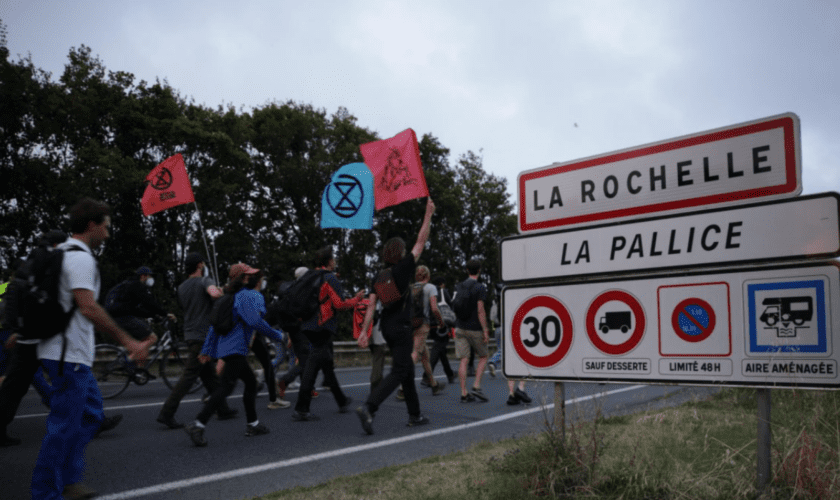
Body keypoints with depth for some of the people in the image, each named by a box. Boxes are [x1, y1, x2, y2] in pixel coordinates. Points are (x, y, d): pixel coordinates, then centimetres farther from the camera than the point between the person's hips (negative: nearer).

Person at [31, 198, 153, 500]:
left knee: (90, 413, 17)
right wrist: (128, 342, -27)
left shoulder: (61, 254, 16)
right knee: (64, 426, -2)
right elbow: (88, 308, -27)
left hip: (66, 353, 11)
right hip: (70, 356, -11)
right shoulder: (81, 258, -16)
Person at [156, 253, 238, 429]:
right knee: (189, 376, -8)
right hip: (203, 337, -9)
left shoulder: (181, 288, 14)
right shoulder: (205, 281, -10)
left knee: (210, 375, 14)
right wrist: (220, 293, -8)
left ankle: (223, 410, 23)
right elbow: (214, 293, -32)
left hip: (190, 334, 9)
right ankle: (166, 413, -9)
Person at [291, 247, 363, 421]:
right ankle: (301, 409, -10)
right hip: (323, 327, -9)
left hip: (309, 326, 9)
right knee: (313, 366, -9)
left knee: (327, 365, 17)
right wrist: (356, 299, 0)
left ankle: (342, 402, 30)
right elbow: (339, 303, -13)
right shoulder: (330, 279, -10)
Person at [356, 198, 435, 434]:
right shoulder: (403, 269, -10)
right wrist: (428, 215, 1)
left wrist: (364, 331, -1)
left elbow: (371, 304, 0)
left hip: (387, 326, 8)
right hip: (401, 328, -8)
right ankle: (368, 407, -24)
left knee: (408, 369, 17)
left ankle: (415, 415, 24)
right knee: (399, 372, -7)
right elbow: (421, 242, -6)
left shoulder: (379, 277, 7)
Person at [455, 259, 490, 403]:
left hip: (460, 328, 5)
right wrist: (485, 330, -12)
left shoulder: (460, 286, 9)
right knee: (483, 357, 12)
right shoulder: (480, 288, -10)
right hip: (475, 328, -5)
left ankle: (464, 393, 1)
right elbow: (480, 311, -15)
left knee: (464, 360, 3)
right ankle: (476, 386, -1)